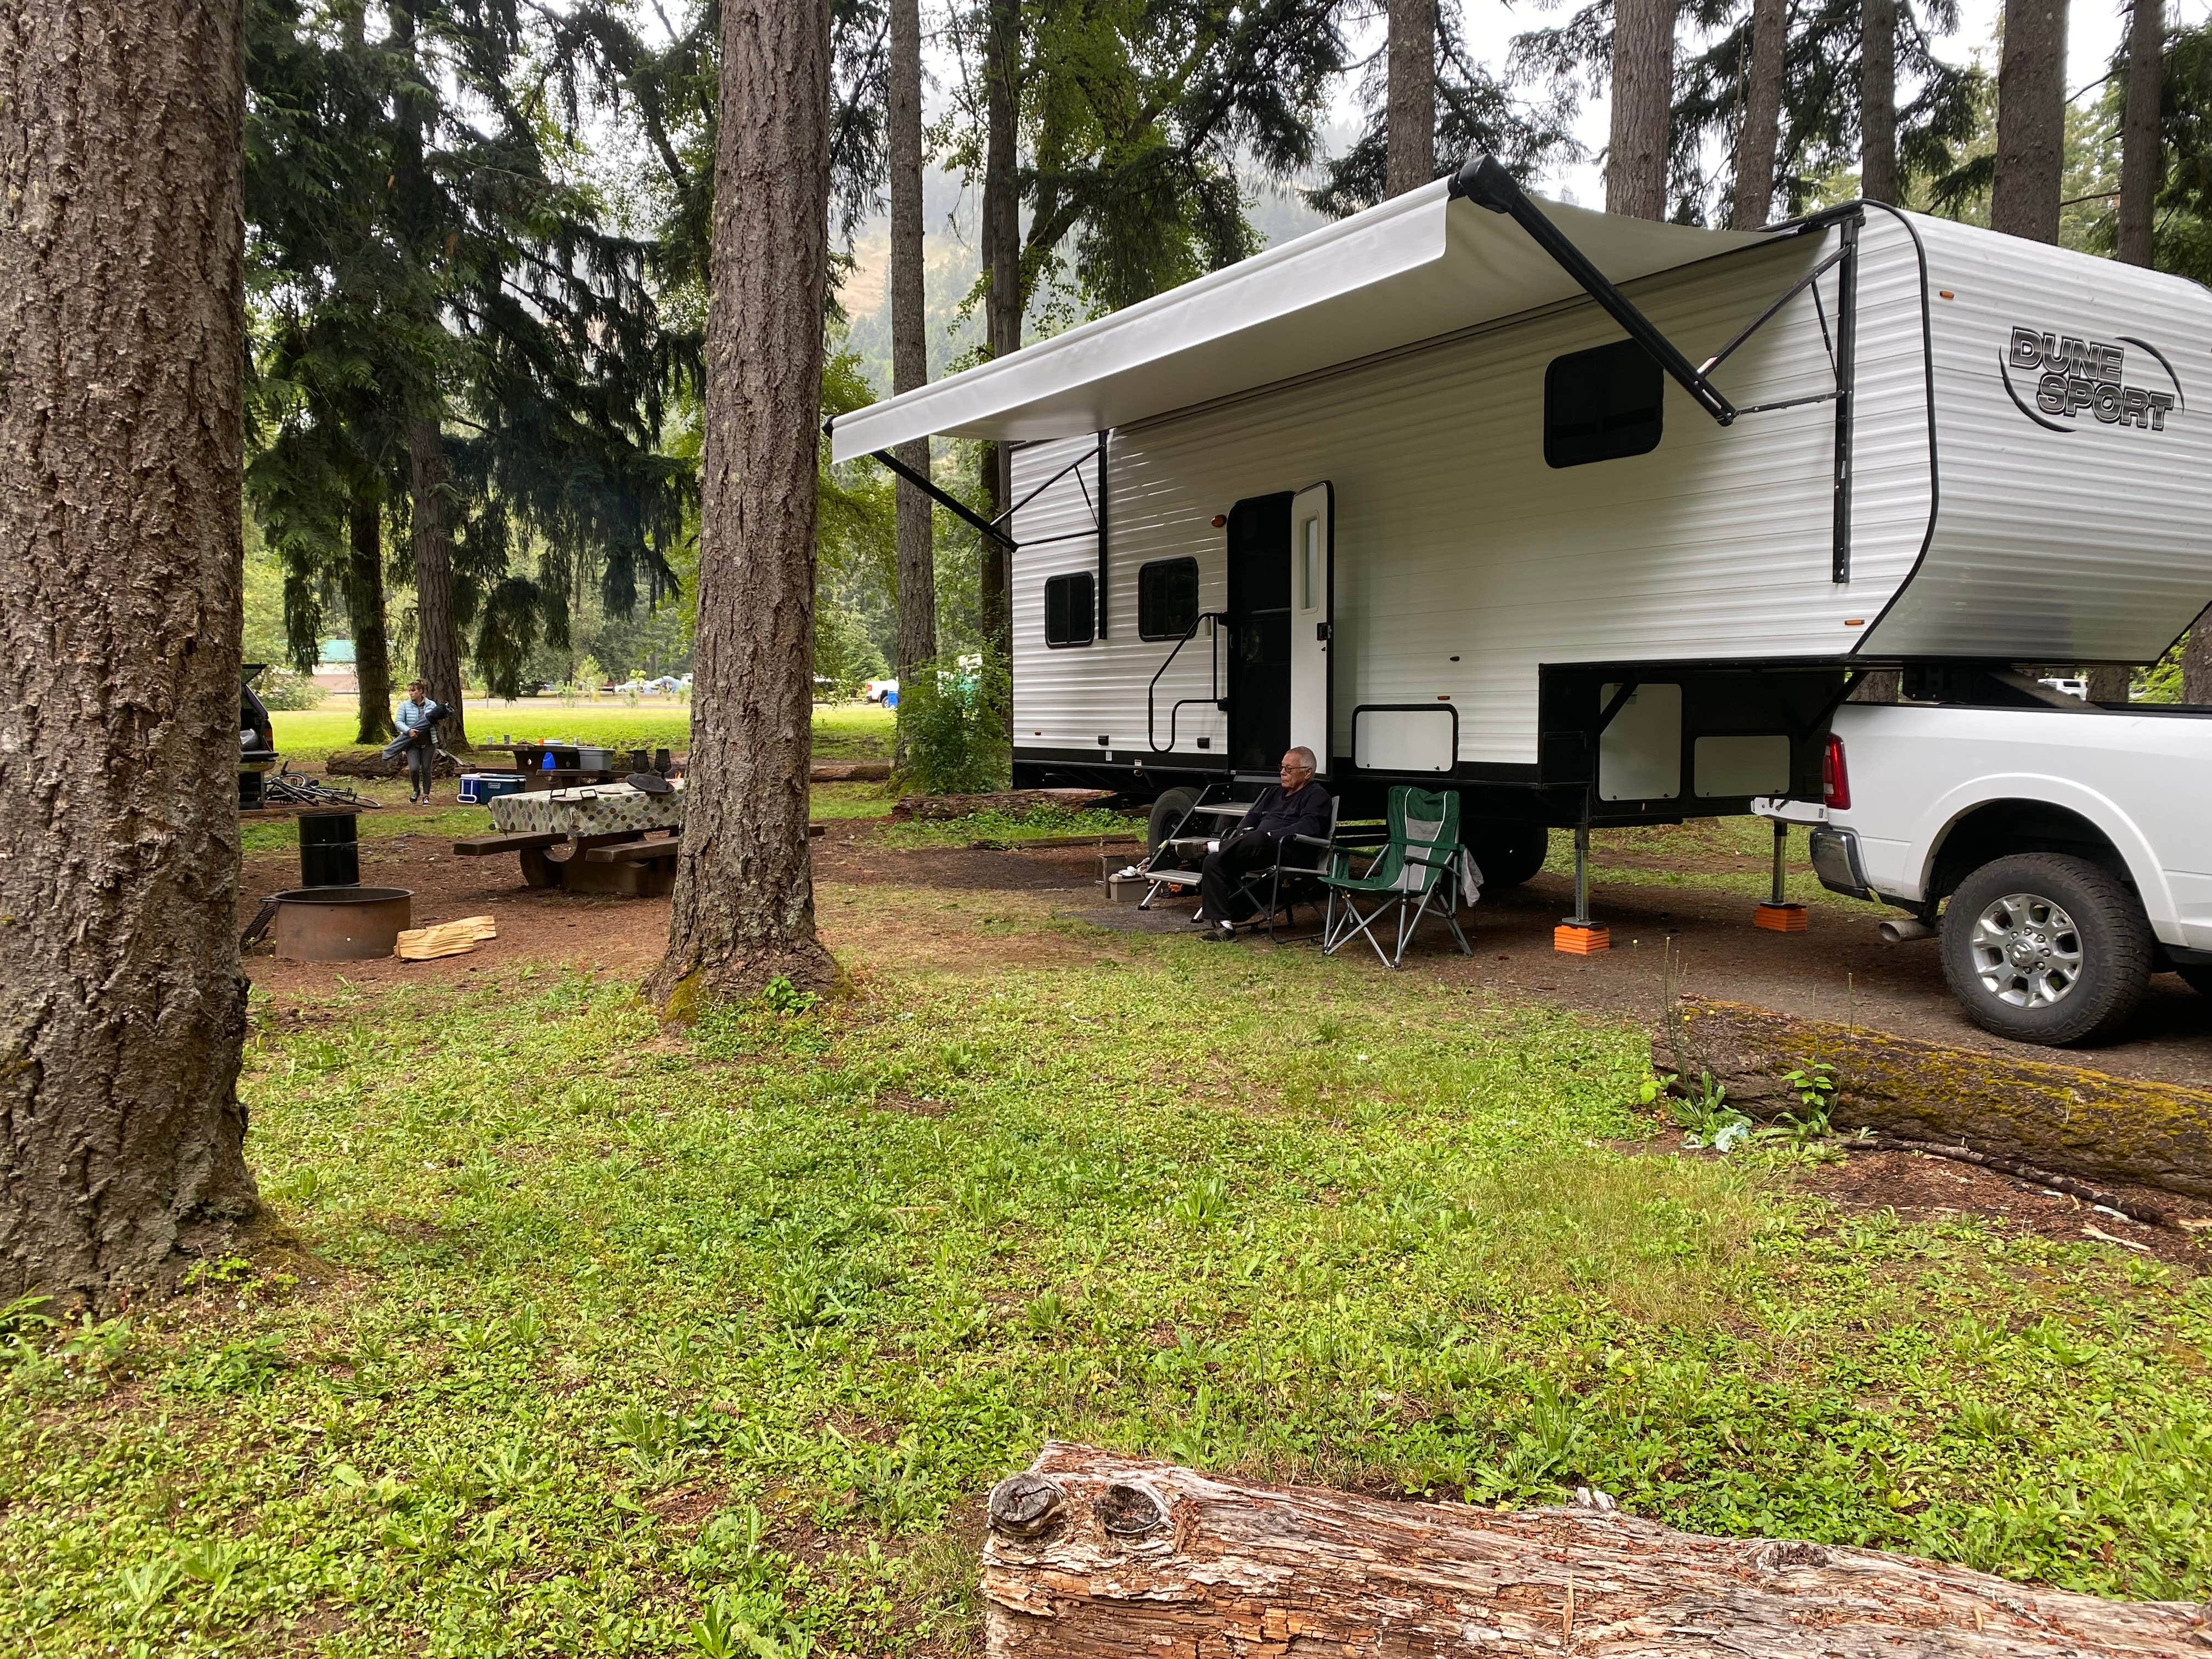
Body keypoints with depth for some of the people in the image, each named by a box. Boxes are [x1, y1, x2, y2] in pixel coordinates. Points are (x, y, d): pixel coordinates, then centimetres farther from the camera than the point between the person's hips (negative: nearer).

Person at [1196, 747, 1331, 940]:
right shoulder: (1274, 792, 32)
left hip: (1285, 852, -8)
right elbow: (1253, 816, 27)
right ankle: (1222, 923, -22)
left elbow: (1309, 826, -12)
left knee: (1258, 839, -40)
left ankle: (1217, 847, -15)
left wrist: (1271, 837, -19)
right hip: (1258, 852, 8)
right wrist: (1241, 834, 3)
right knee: (1213, 862, -17)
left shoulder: (1317, 795, 5)